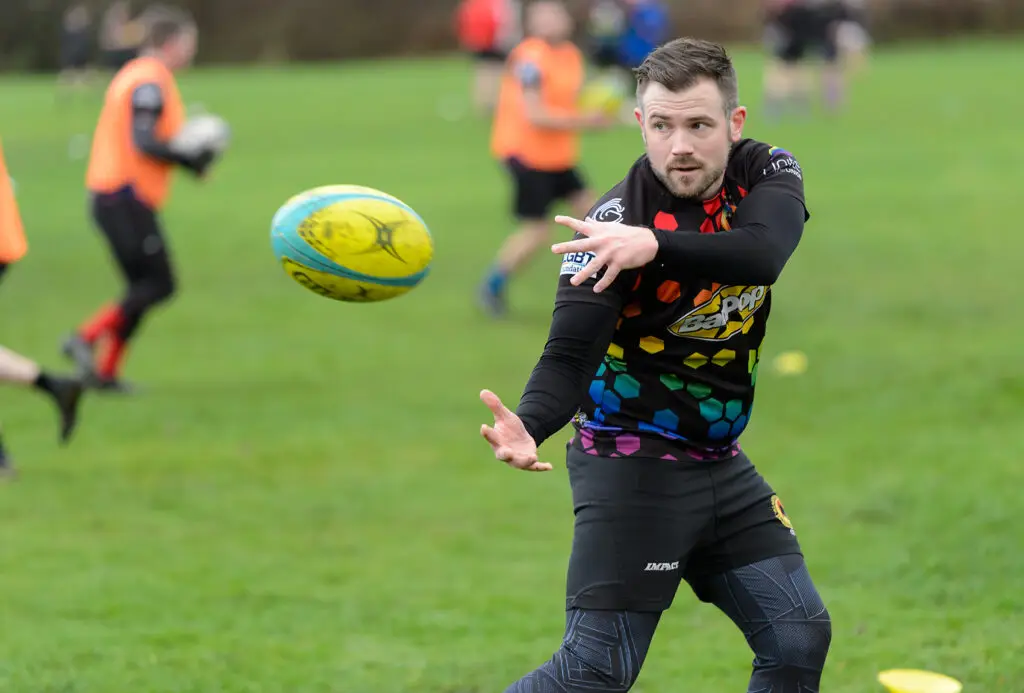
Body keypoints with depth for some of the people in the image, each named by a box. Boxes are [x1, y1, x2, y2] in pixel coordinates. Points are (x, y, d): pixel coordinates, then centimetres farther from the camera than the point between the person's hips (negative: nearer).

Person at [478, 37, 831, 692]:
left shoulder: (767, 173, -4)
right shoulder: (611, 223, -17)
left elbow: (762, 252, -27)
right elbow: (570, 354, -23)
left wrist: (656, 245, -44)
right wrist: (529, 426, -45)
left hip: (723, 463, 6)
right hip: (632, 463, -6)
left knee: (800, 639, 6)